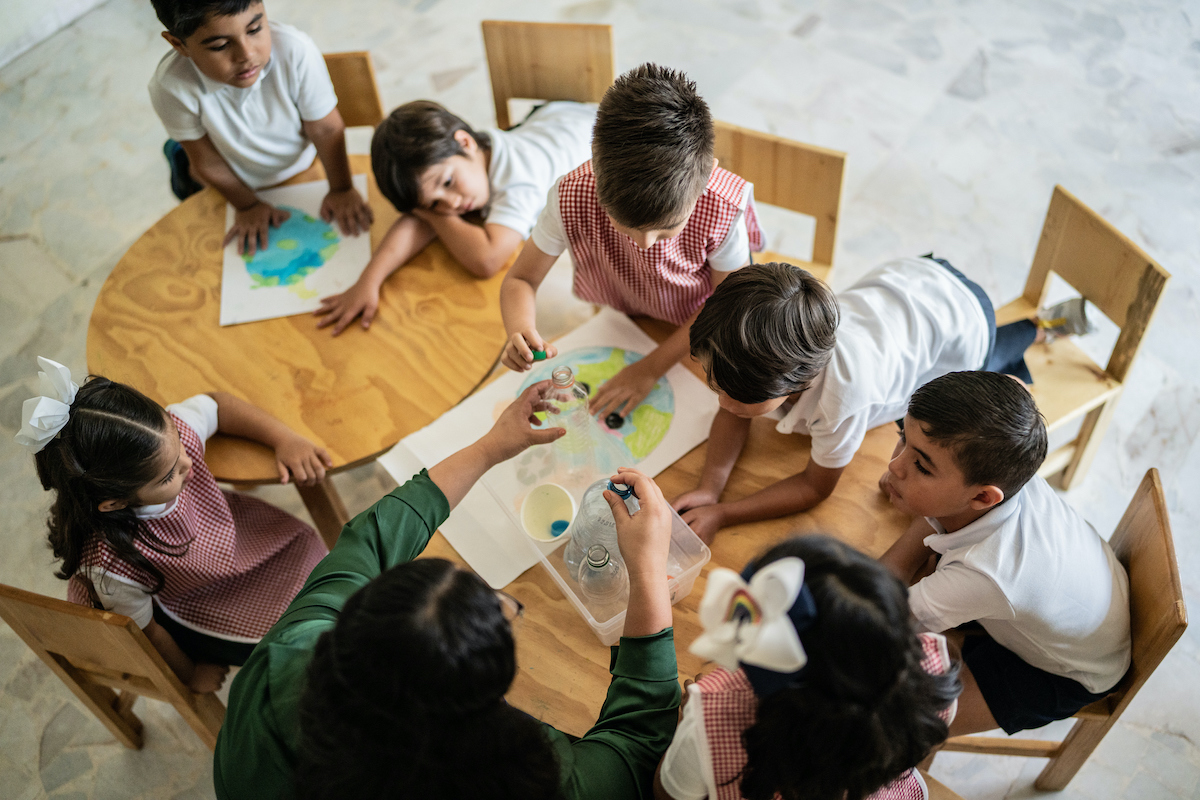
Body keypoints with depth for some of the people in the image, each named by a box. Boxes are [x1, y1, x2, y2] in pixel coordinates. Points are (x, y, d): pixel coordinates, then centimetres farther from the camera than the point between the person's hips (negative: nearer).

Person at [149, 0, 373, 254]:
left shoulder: (295, 51, -38)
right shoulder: (171, 87, -36)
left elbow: (326, 129, -22)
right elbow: (207, 161, -18)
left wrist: (341, 190, -12)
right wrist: (247, 206, -6)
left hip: (301, 168, 1)